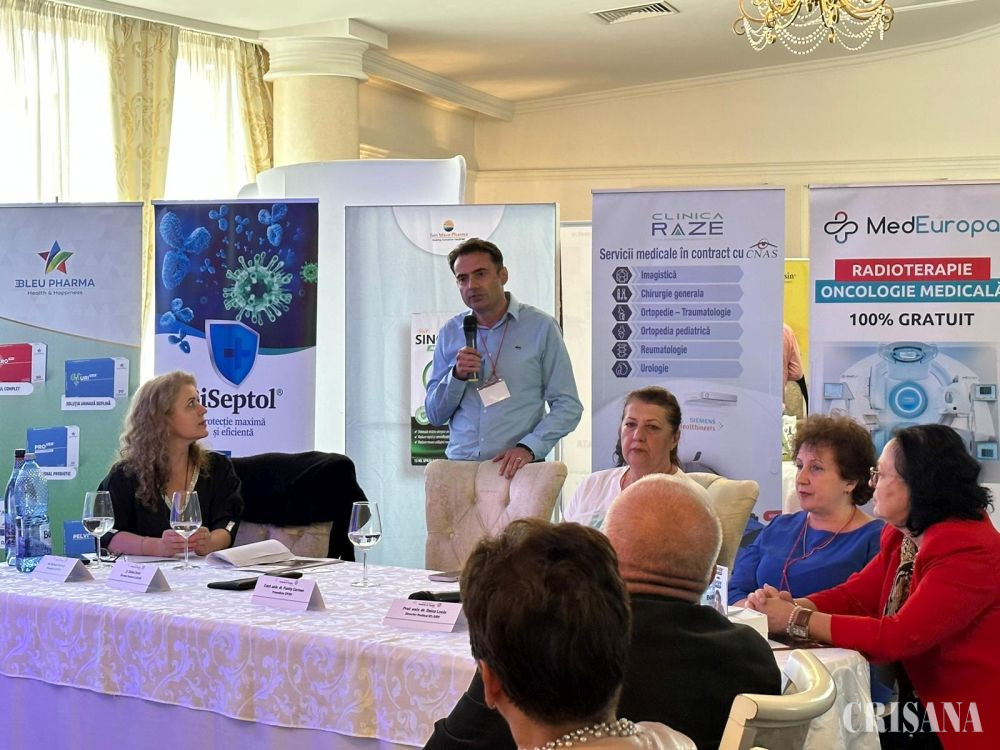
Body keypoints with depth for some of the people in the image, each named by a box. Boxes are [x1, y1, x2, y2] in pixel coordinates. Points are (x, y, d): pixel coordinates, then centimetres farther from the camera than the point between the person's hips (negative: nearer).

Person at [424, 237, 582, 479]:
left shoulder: (540, 327, 2)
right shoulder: (450, 333, 12)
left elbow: (568, 407, 0)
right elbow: (435, 415, 14)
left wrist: (528, 447, -13)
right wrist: (457, 376, -3)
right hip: (459, 467, 3)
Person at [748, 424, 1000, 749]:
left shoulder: (968, 551, -23)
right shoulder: (901, 535, 7)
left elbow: (901, 637, -28)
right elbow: (855, 594, 4)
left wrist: (797, 621, -25)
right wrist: (794, 606, -16)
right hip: (919, 705, 8)